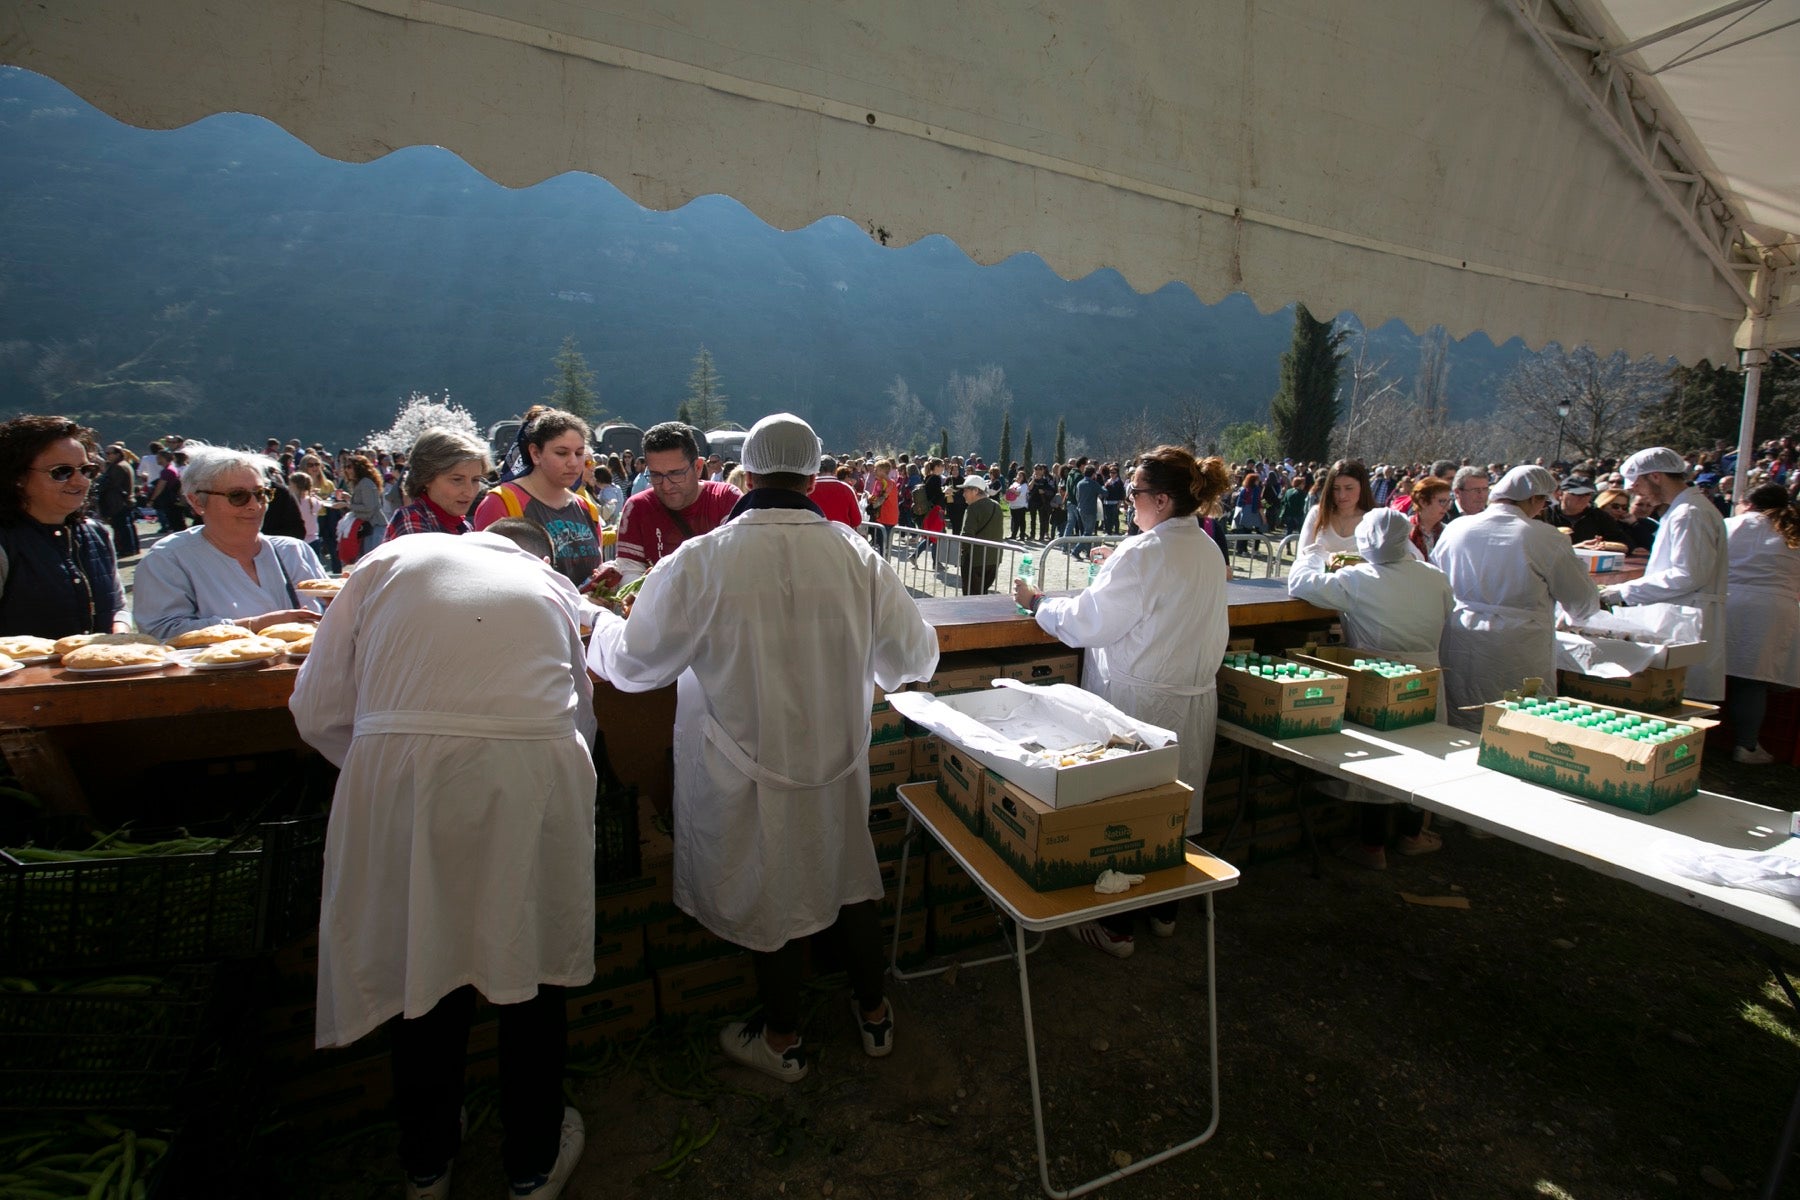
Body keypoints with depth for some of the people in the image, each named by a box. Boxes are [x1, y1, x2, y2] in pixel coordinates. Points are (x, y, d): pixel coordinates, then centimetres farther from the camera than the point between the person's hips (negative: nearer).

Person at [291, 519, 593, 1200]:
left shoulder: (391, 561, 18)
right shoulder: (552, 588, 21)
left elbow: (318, 713, 13)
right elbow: (581, 720, 21)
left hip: (402, 778, 0)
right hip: (534, 778, 0)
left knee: (422, 963, 21)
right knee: (533, 964, 19)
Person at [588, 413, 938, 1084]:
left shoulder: (699, 562, -19)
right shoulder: (858, 558, -12)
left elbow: (634, 664, -8)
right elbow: (915, 657, -3)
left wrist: (602, 625, 15)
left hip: (748, 769, -2)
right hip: (838, 760, 3)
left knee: (770, 894, 17)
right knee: (850, 876, 23)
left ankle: (783, 1041, 38)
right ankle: (874, 1014, 42)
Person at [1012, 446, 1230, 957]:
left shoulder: (1141, 554, -20)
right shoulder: (1209, 551, 5)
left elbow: (1087, 622, -17)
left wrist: (1037, 602, -3)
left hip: (1139, 701, -8)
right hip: (1194, 698, 8)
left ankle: (1116, 928, 18)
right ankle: (1163, 910, 36)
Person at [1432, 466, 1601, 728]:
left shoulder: (1455, 529, 1)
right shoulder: (1547, 539, -9)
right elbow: (1584, 605, 1)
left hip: (1459, 648, 4)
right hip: (1519, 657, -3)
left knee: (1461, 736, 13)